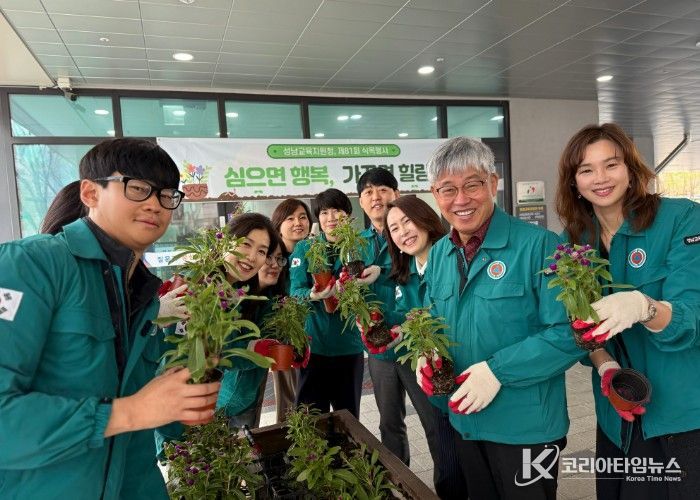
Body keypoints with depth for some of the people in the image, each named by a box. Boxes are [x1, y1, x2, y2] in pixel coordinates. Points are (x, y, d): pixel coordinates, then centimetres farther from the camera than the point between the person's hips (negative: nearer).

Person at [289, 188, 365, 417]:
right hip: (313, 343, -1)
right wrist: (313, 295, -31)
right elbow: (295, 291, -9)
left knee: (349, 417, 17)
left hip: (349, 345, 2)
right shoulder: (304, 248, -2)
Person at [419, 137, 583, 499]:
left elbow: (569, 333, -20)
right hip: (464, 421, 6)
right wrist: (427, 354, -8)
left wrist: (497, 370, -24)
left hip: (526, 427, -6)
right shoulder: (438, 255, 4)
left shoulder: (538, 245, -17)